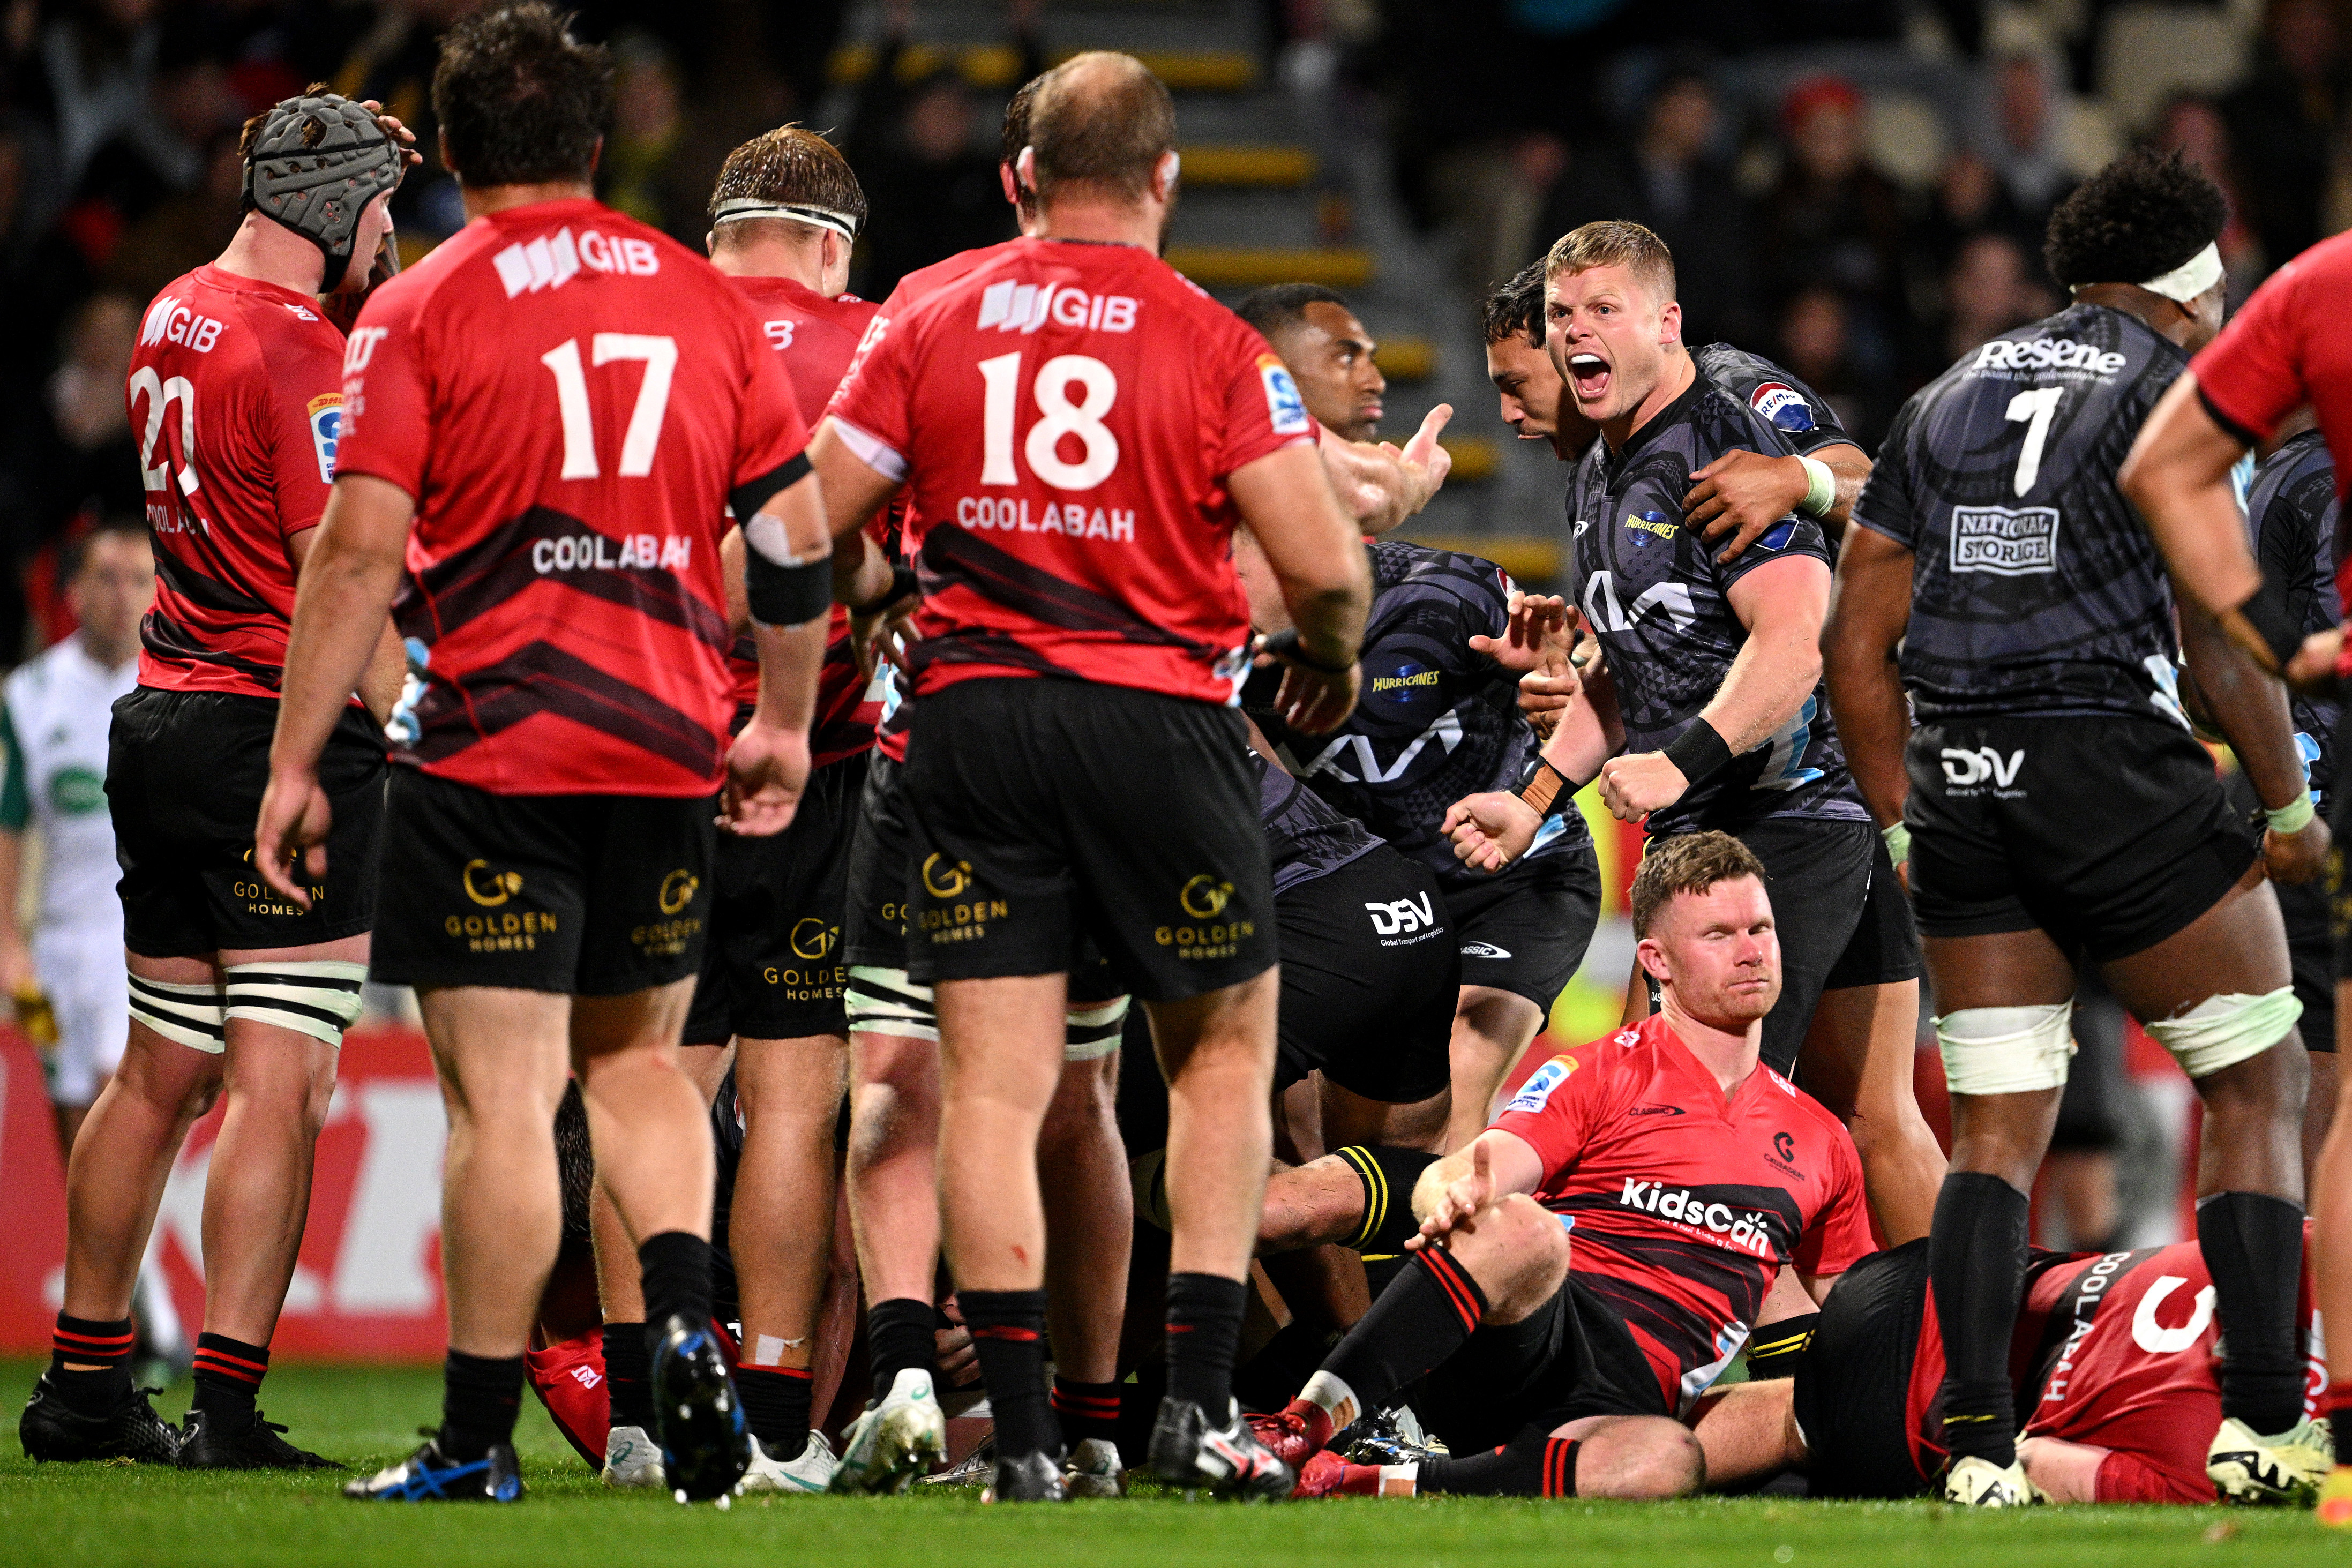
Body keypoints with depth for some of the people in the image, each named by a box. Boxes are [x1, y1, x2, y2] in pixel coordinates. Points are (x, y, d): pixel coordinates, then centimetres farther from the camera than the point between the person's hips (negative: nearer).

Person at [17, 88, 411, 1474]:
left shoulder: (175, 321, 13)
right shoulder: (300, 354, -14)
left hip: (166, 723, 9)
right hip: (285, 736, -9)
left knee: (161, 1074, 16)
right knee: (277, 1084, -7)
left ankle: (86, 1387, 21)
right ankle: (227, 1409, -10)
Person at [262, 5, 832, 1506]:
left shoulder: (421, 313, -4)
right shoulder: (709, 304, 7)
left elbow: (361, 551, -9)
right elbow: (797, 535, 9)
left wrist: (295, 762, -4)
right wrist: (784, 722, 21)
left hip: (491, 754, -4)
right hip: (671, 749, 4)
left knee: (502, 1096, -2)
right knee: (637, 1054, 20)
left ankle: (479, 1437, 0)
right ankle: (685, 1326, -2)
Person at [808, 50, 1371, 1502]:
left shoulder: (932, 326, 5)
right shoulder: (1215, 346, -3)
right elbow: (1323, 562, -9)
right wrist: (1333, 660, 13)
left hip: (972, 713, 2)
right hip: (1160, 715, -2)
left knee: (992, 1082, 2)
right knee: (1226, 1049, 14)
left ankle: (1024, 1432, -2)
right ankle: (1200, 1399, 5)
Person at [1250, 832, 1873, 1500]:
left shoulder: (1821, 1142, 25)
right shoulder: (1598, 1074, 11)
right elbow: (1467, 1175, -6)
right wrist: (1452, 1196, -30)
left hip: (1625, 1401, 2)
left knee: (1669, 1461, -39)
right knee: (1524, 1229, -39)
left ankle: (1372, 1488, -37)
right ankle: (1305, 1424, -43)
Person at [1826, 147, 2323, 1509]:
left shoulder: (1951, 399, 16)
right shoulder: (2181, 397, -2)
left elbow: (1861, 639, 14)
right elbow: (2220, 633, -11)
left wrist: (1905, 824, 20)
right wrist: (2292, 805, 0)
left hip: (1960, 785, 5)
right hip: (2118, 775, -5)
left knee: (1997, 1127, 9)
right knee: (2258, 1089, 7)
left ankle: (1977, 1440, -1)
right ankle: (2266, 1424, 2)